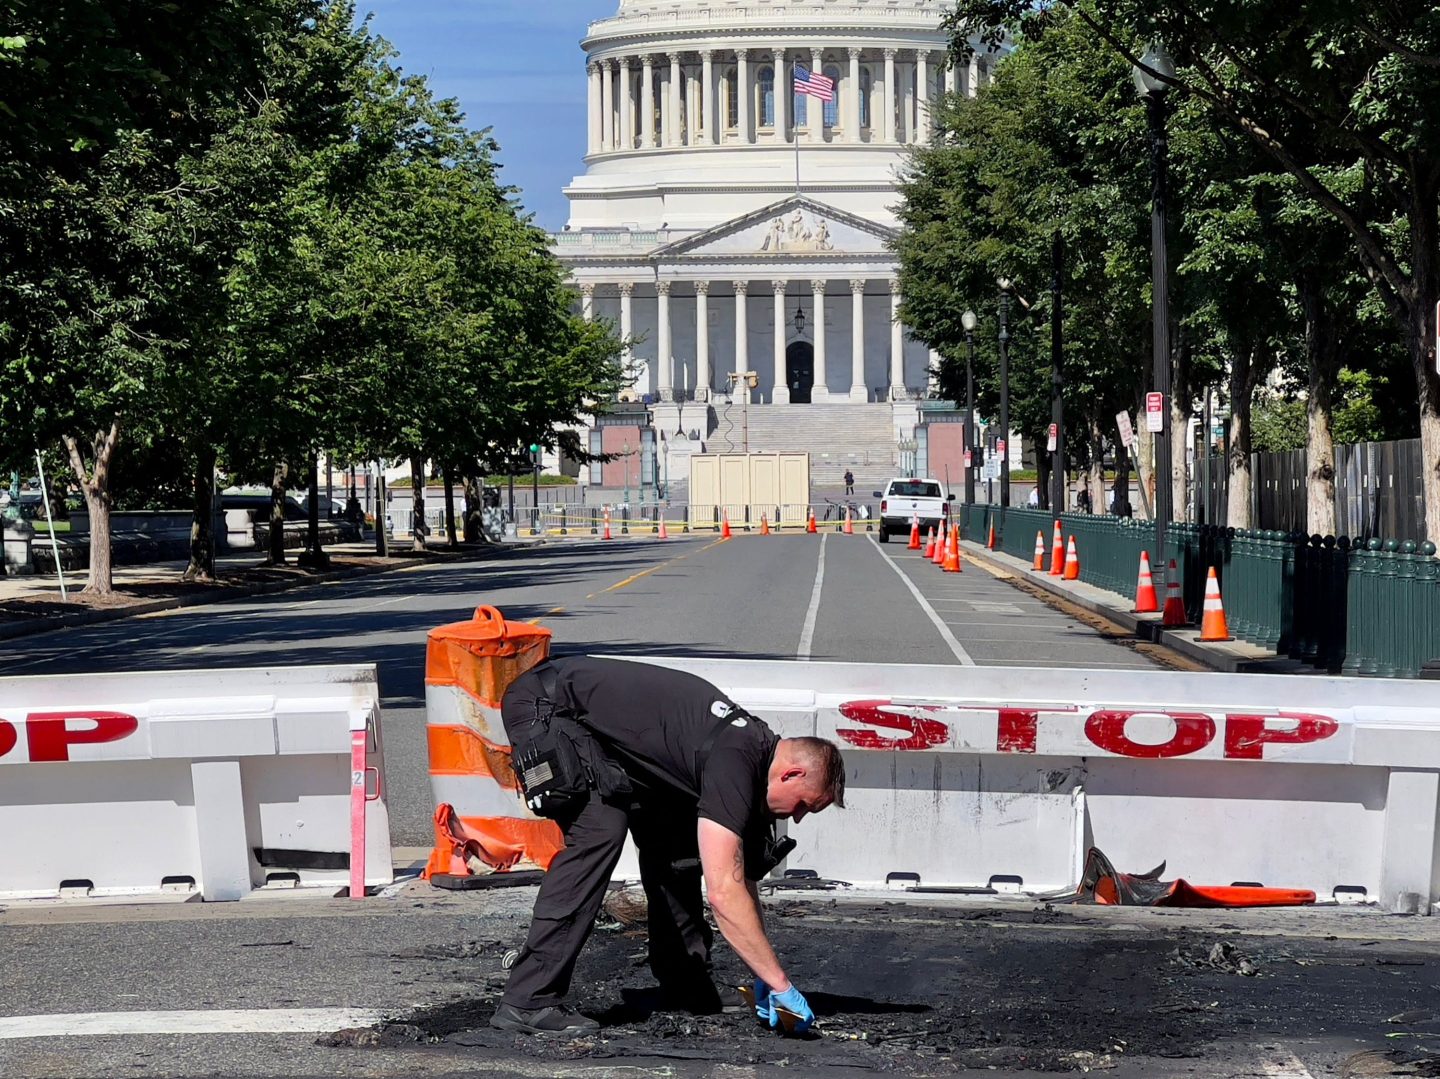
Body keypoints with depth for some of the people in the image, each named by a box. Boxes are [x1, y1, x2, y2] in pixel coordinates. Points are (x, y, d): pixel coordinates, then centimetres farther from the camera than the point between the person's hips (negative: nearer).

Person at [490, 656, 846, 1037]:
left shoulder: (756, 746, 3)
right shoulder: (733, 762, -27)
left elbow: (738, 875, 10)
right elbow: (724, 892, -31)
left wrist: (763, 976, 6)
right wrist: (779, 982, -25)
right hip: (543, 705, -10)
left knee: (673, 837, 8)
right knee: (598, 833, -24)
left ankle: (684, 986, 16)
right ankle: (527, 1002, -24)